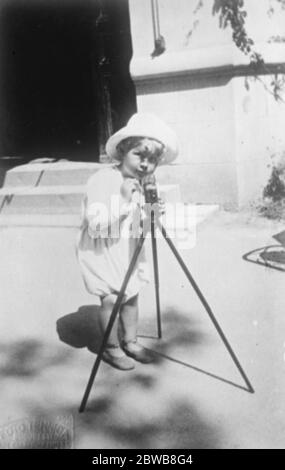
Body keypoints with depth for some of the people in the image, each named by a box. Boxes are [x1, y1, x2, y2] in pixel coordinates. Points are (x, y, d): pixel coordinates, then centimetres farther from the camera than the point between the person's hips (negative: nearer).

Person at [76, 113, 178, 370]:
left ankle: (130, 342, 29)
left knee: (131, 296, 12)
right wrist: (124, 201, -33)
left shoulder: (139, 184, 4)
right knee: (110, 298, -4)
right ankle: (111, 347, 15)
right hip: (101, 253, -7)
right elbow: (96, 223, -29)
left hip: (127, 252, 7)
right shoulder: (102, 180, -20)